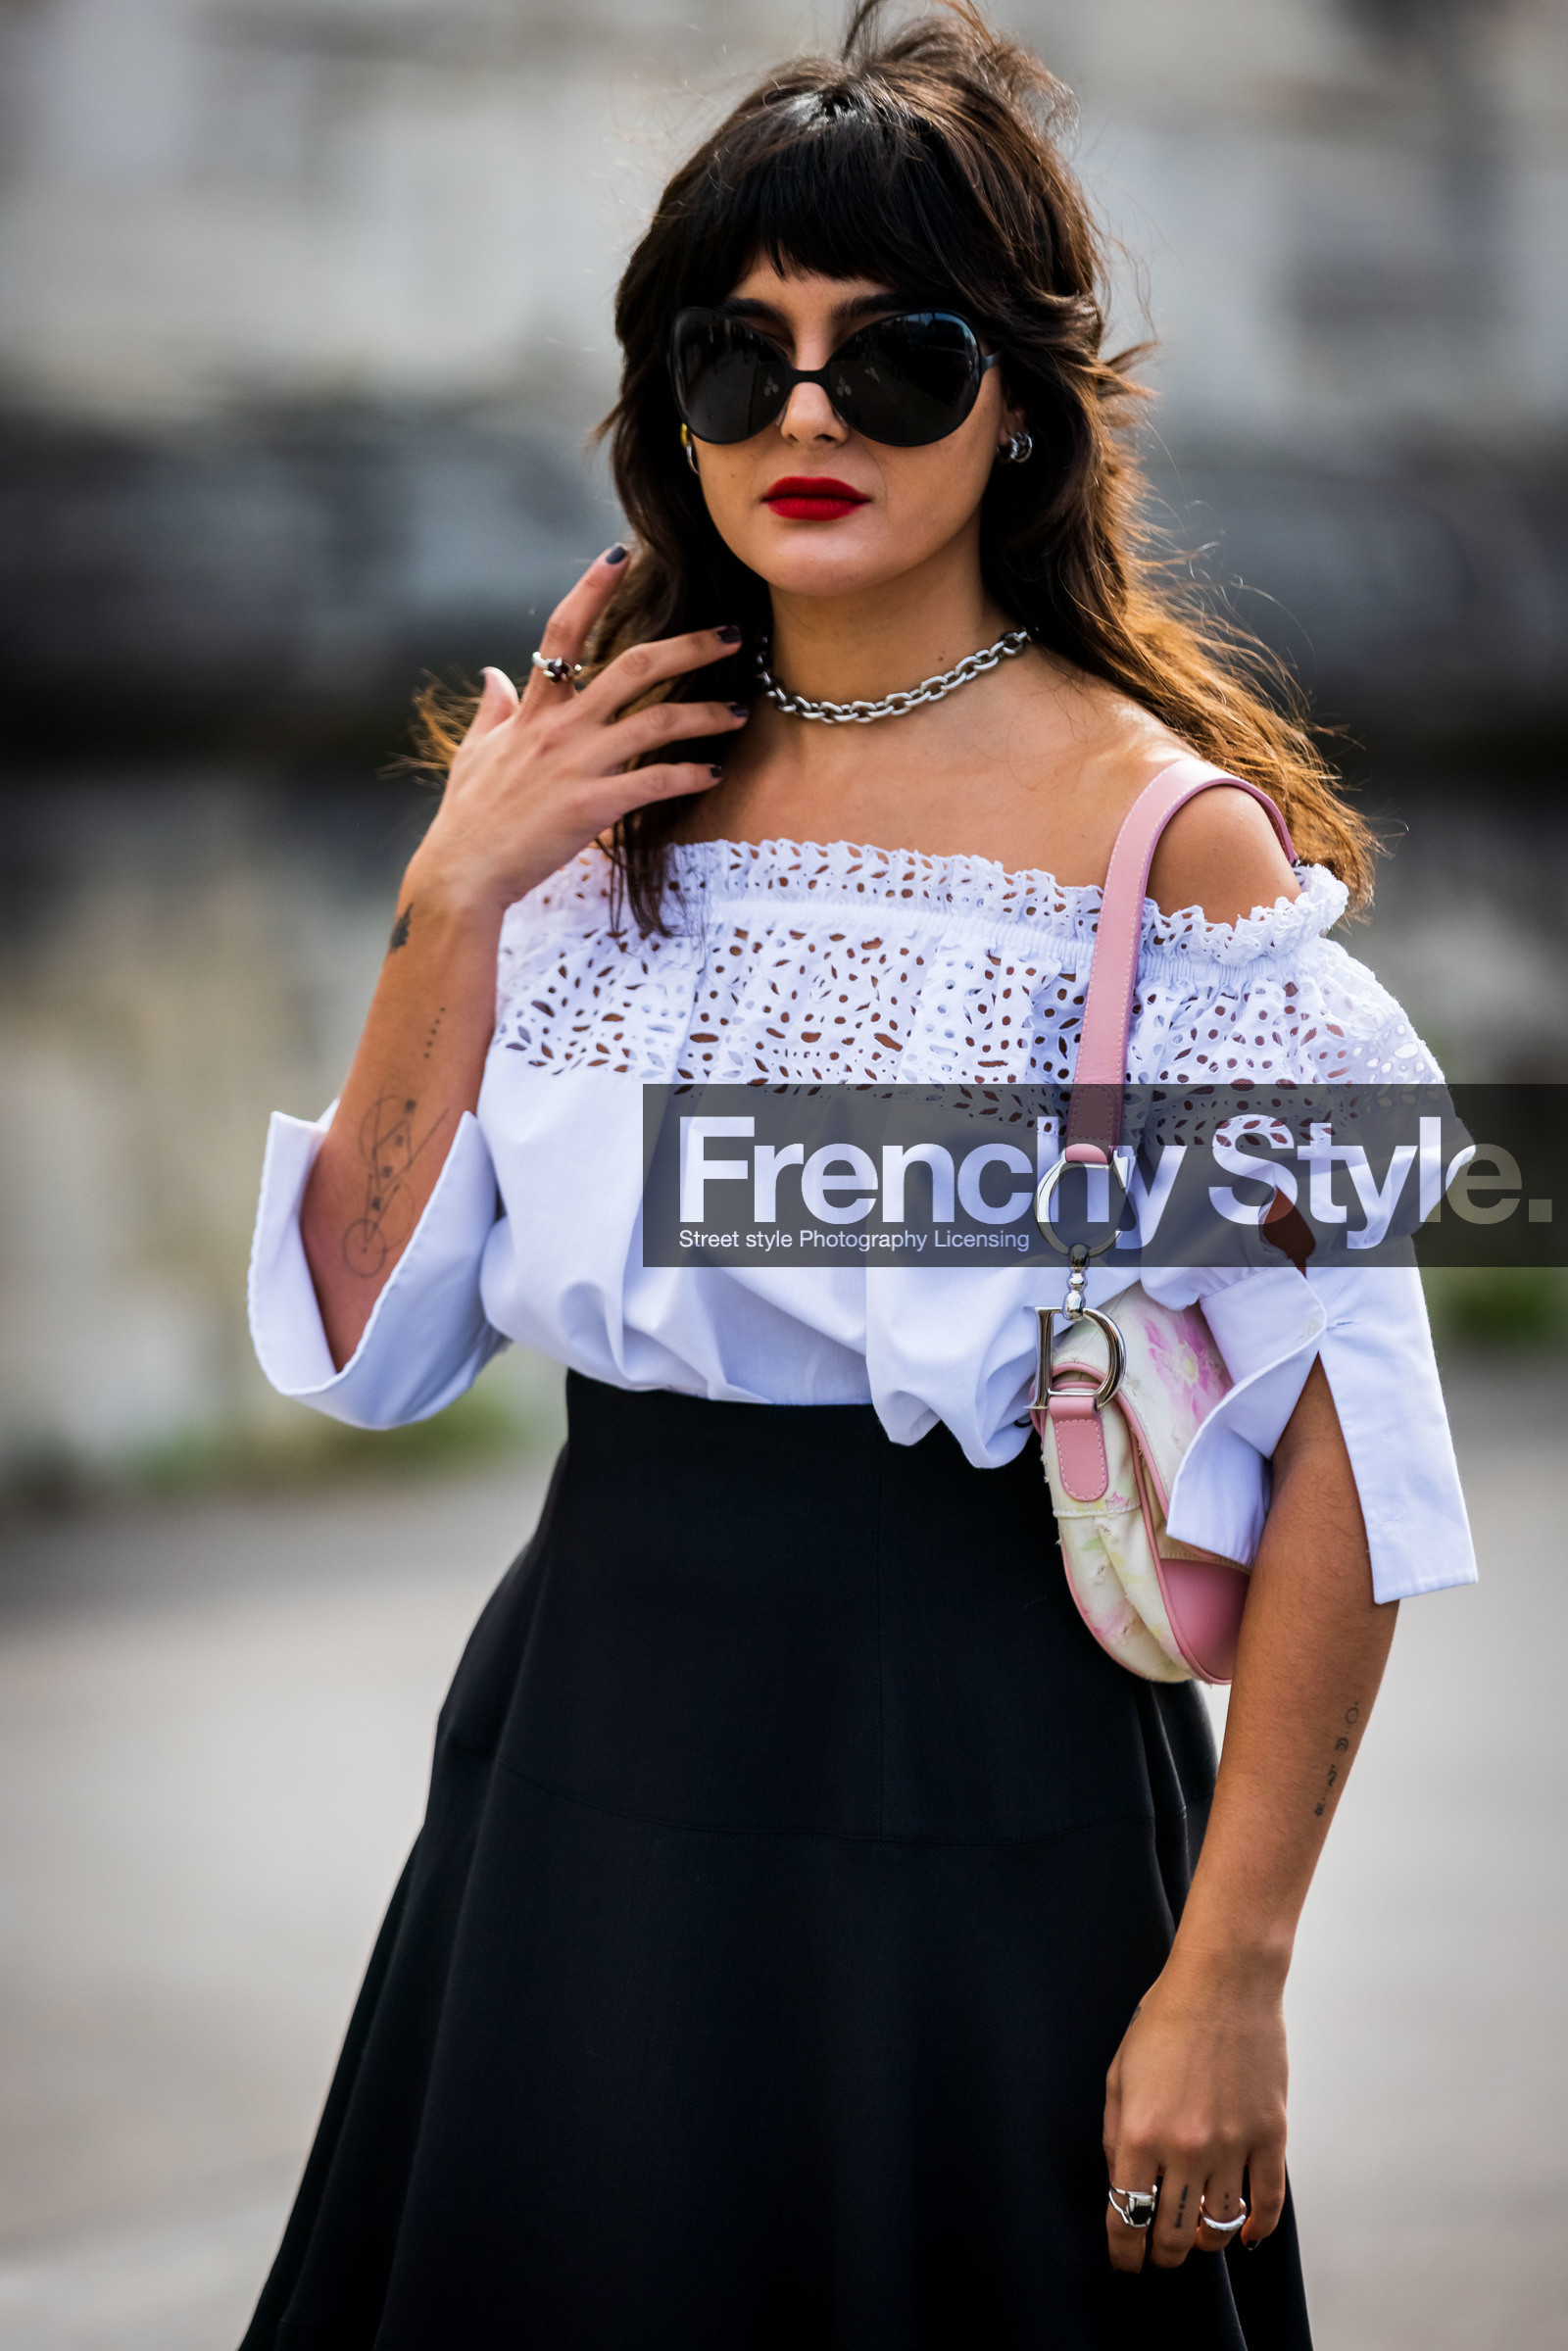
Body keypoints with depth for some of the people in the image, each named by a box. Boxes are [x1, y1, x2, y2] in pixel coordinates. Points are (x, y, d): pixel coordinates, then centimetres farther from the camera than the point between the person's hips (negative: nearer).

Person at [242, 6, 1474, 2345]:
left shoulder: (1162, 827, -10)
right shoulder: (599, 793, 5)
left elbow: (1341, 1443, -12)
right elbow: (366, 1338, 3)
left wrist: (1231, 1971, -14)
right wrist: (452, 903, -7)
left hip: (984, 1803, -4)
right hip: (585, 1774, 5)